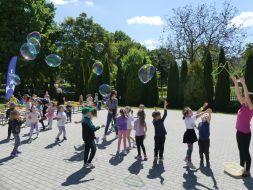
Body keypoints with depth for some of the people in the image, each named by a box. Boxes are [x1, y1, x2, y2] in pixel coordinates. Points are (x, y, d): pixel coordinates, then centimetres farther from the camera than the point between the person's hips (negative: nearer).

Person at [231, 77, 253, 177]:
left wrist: (243, 83, -30)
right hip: (239, 132, 7)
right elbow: (238, 94, 2)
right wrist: (235, 82, -3)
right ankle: (241, 168, 32)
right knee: (241, 151, 18)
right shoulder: (243, 105, 4)